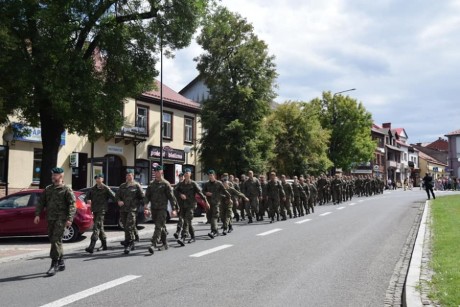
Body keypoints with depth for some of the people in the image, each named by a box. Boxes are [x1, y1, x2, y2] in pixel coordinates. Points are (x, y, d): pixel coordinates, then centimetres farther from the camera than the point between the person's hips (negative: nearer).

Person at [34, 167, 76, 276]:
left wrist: (69, 219, -19)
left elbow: (72, 205, -8)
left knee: (56, 240, -13)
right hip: (50, 219, 6)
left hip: (61, 219, -6)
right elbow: (41, 202, 15)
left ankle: (54, 265, -10)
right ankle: (61, 263, 23)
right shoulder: (48, 189, 17)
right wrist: (37, 214, 0)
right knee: (53, 240, 11)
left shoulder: (66, 190, -2)